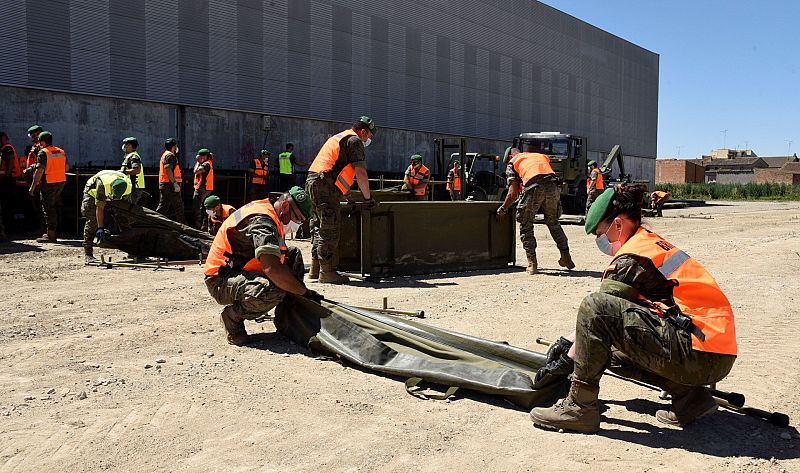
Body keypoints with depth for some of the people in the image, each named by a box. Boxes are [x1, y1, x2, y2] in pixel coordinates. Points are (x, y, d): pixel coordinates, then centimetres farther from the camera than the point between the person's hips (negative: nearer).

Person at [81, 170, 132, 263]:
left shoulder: (129, 187, -29)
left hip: (108, 198, 5)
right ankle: (87, 254, -19)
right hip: (92, 192, -5)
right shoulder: (102, 184, -41)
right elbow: (99, 208, -37)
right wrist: (100, 227, -36)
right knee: (92, 221, -18)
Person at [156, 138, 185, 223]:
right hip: (170, 184, -10)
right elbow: (168, 169, -23)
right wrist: (175, 183, -24)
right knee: (178, 205, -3)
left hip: (163, 184, 10)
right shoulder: (170, 155, -10)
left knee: (163, 206, 10)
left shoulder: (164, 154, 22)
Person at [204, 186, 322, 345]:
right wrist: (305, 292, -24)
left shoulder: (265, 208, 8)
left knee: (293, 254, 11)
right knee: (273, 290, -37)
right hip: (220, 281, -11)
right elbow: (272, 269, -35)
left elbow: (276, 257, 18)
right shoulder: (262, 221, -22)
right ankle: (232, 316, -8)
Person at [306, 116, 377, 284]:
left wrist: (346, 192, 39)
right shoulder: (354, 140, -2)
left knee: (318, 227, 13)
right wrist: (368, 197, 0)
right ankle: (326, 272, -6)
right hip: (324, 185, -10)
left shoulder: (338, 137, 28)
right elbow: (361, 172, -8)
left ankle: (315, 270, 16)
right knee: (330, 229, -7)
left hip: (311, 182, 10)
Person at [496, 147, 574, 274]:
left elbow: (513, 192, 10)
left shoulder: (512, 163, 20)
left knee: (525, 225, 12)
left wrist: (503, 208, 23)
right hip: (552, 186, 4)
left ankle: (532, 263, 6)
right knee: (553, 222, 24)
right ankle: (566, 257, 26)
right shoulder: (541, 156, 36)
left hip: (533, 187, -4)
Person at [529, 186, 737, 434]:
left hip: (699, 354, -10)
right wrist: (567, 341, 27)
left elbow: (595, 312, -7)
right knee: (614, 351, 24)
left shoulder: (632, 259, -10)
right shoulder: (652, 243, 20)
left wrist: (567, 360, 6)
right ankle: (688, 395, 11)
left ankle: (580, 407, -11)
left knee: (595, 306, -17)